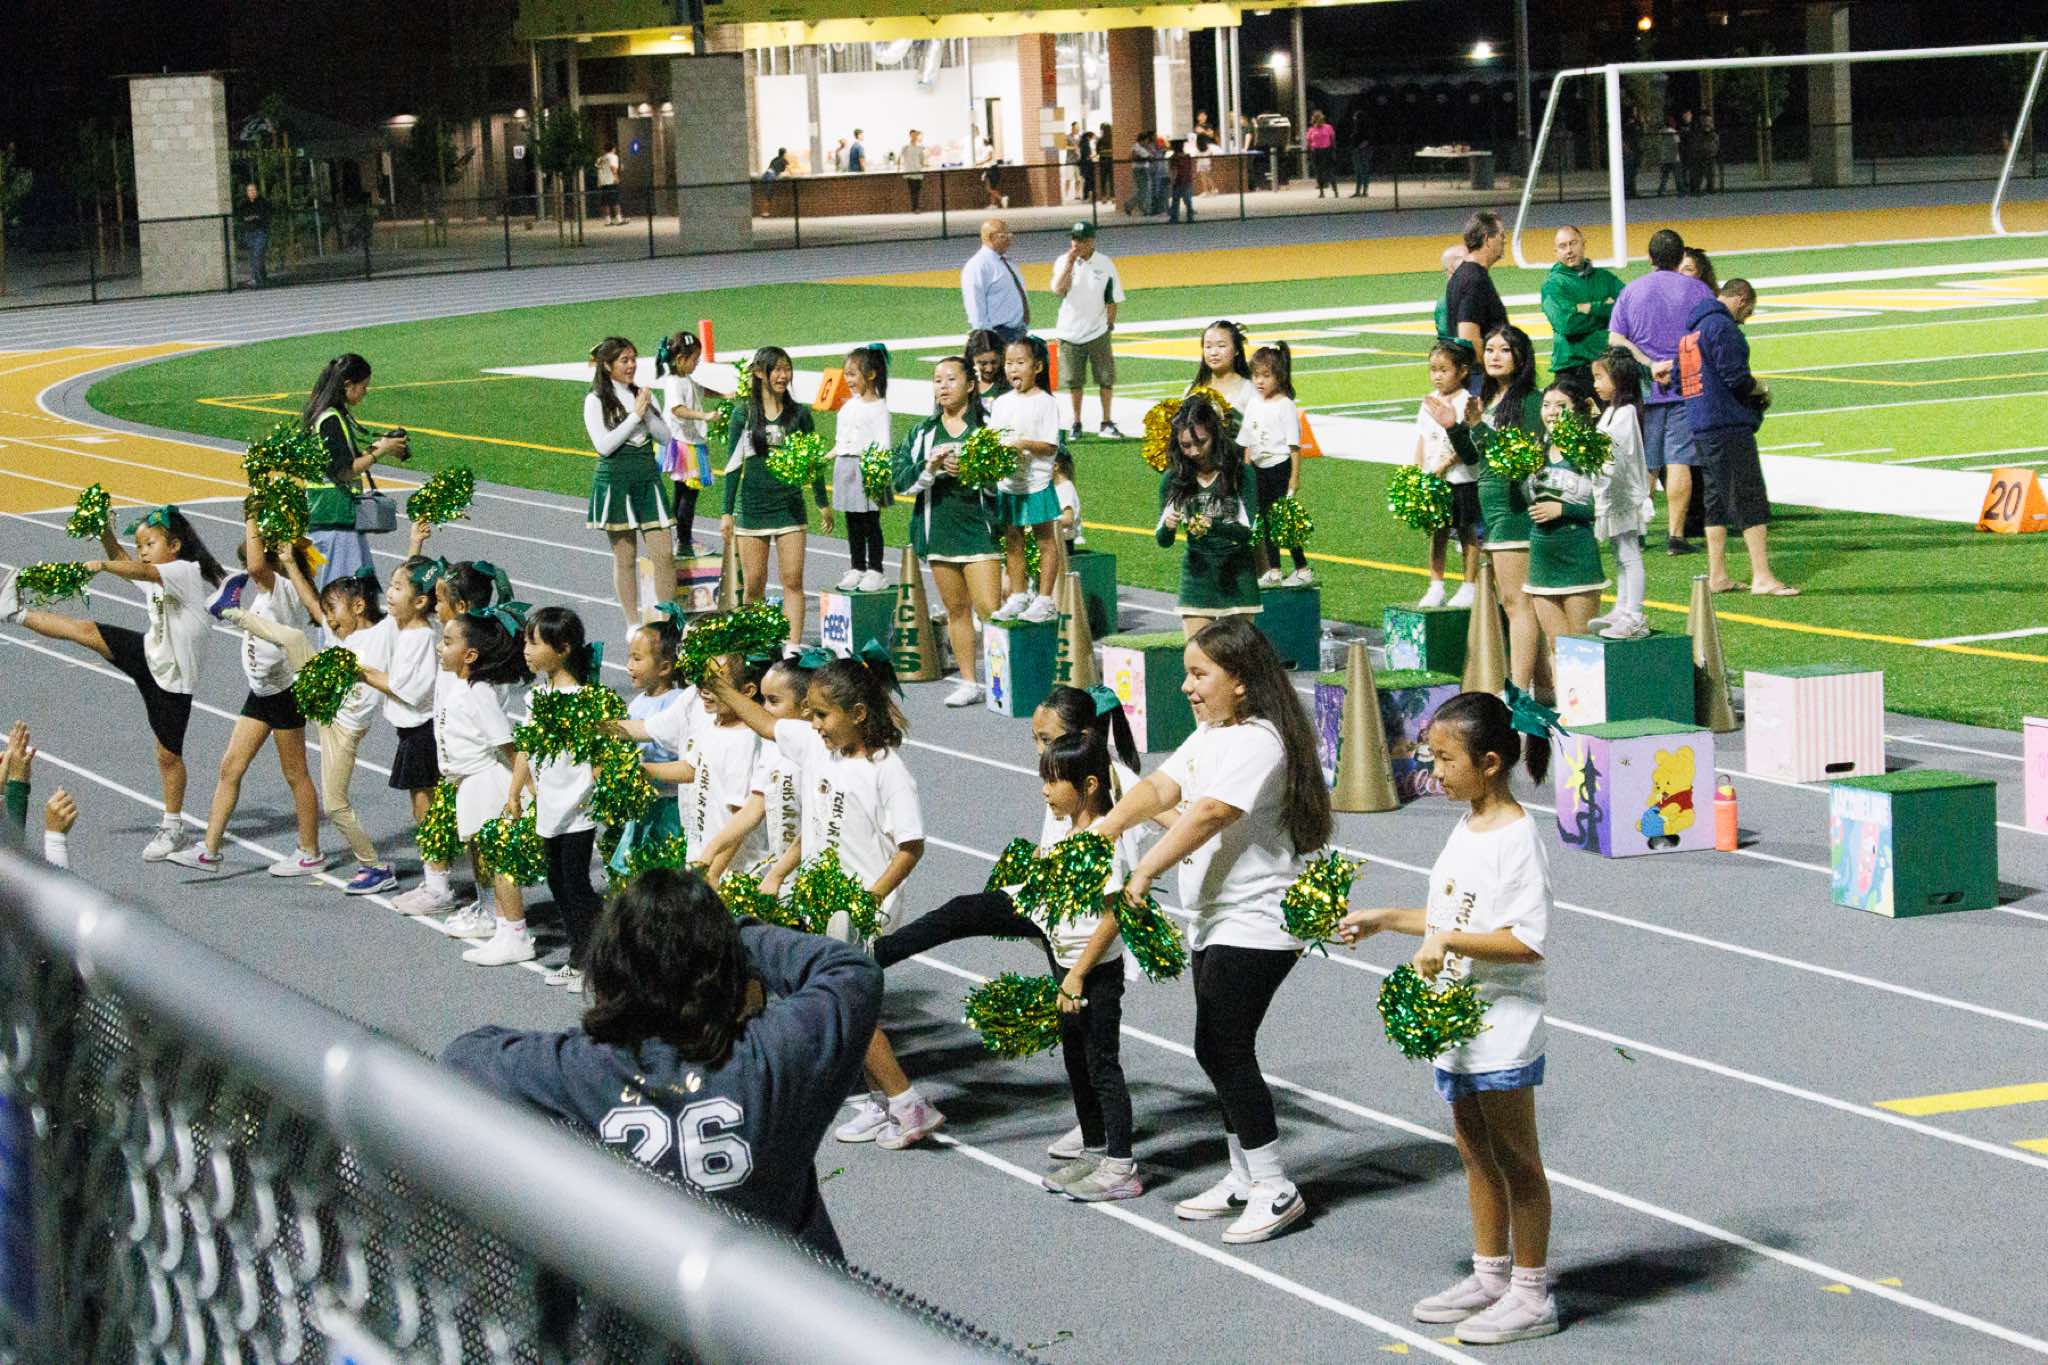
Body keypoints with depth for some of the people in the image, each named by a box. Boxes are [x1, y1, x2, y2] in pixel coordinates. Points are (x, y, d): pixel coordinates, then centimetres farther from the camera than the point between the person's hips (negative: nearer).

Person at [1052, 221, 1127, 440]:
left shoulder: (1105, 264, -4)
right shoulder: (1063, 262, -2)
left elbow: (1112, 299, 1)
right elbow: (1059, 290, -17)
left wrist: (1110, 326, 0)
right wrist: (1070, 263, -20)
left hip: (1098, 333, 0)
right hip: (1070, 332, 0)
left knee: (1106, 378, 2)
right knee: (1074, 381, 9)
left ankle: (1107, 424, 12)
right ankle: (1076, 424, 19)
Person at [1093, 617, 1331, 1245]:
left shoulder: (1258, 742, -18)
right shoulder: (1209, 735, 14)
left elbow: (1207, 815, -28)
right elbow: (1162, 787, 4)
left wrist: (1145, 870, -32)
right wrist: (1109, 824, -14)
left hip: (1255, 927, -10)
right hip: (1213, 922, 10)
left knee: (1223, 1049, -9)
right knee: (1219, 1051, 13)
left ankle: (1276, 1189, -2)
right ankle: (1244, 1177, 24)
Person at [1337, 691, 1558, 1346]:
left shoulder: (1518, 838, -18)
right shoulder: (1466, 828, 10)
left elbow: (1528, 941, -24)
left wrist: (1450, 941, -28)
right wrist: (1384, 920, 18)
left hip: (1502, 1028, -9)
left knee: (1516, 1161, 0)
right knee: (1476, 1155, 17)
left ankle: (1531, 1296, 8)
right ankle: (1490, 1277, 28)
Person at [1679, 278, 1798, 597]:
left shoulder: (1693, 328, 17)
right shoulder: (1722, 327, -12)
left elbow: (1680, 382, 20)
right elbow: (1736, 377, -19)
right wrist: (1761, 389, 2)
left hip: (1701, 425, 9)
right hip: (1729, 425, -9)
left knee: (1717, 499, 14)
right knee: (1750, 499, -8)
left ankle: (1717, 576, 16)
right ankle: (1762, 577, -11)